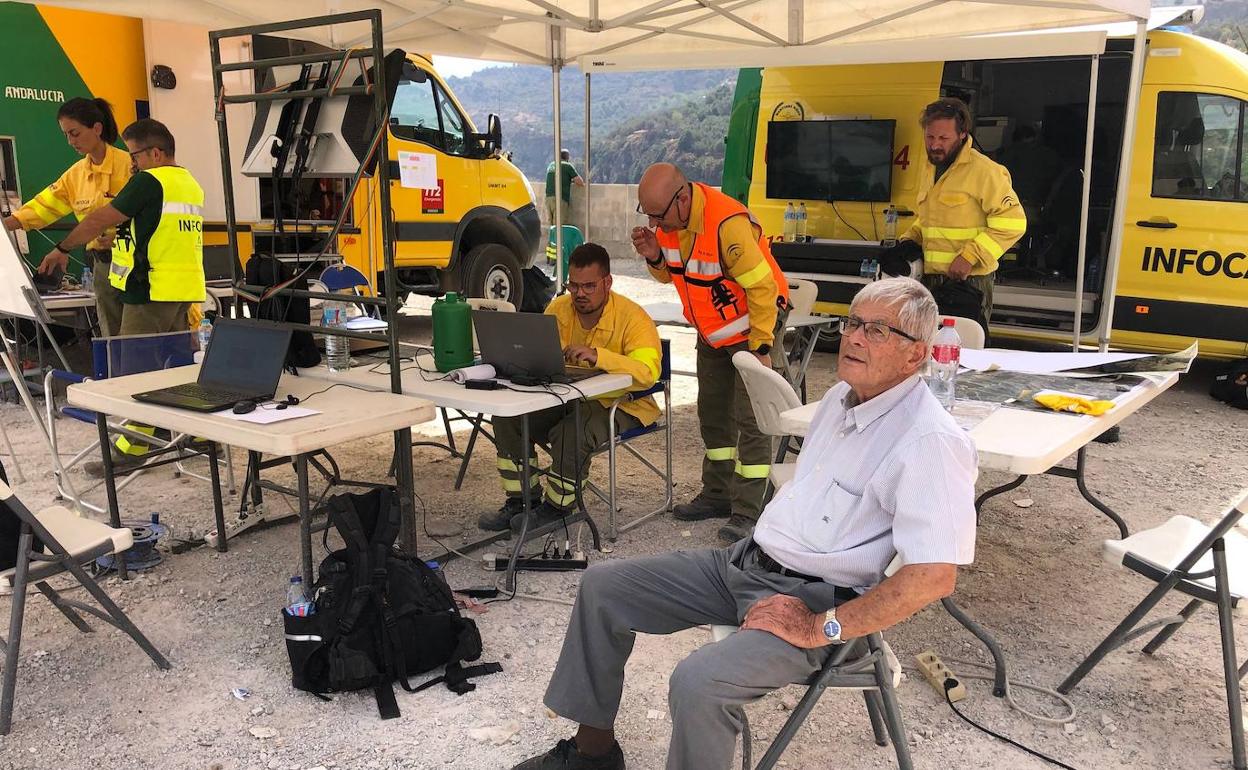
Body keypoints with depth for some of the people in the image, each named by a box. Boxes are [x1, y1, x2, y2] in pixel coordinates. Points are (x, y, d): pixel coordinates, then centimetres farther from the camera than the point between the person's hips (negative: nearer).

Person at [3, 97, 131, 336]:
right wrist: (4, 224, 1)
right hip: (102, 263, 6)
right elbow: (43, 207, 11)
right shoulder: (75, 173, 12)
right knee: (111, 338, 8)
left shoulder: (128, 164, -9)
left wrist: (119, 235, -25)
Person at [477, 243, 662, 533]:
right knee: (506, 417, -11)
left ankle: (557, 506, -10)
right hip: (567, 398, 6)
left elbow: (648, 372, -31)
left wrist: (597, 355, -43)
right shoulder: (558, 308, 1)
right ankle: (521, 499, 3)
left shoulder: (631, 317, -17)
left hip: (619, 404, -6)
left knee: (571, 433, -35)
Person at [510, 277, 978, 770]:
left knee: (697, 682, -33)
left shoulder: (931, 441, -20)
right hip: (746, 560, 9)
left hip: (815, 599, -9)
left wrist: (820, 629, -23)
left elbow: (935, 576, -27)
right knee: (602, 585, 8)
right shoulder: (842, 397, 9)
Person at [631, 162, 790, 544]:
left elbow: (762, 287, -27)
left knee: (750, 419, -8)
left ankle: (747, 512, -3)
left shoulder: (728, 224, -32)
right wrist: (655, 257, -16)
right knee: (712, 413, 14)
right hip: (712, 333, 8)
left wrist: (760, 348, -22)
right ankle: (718, 494, 27)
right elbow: (671, 275, 7)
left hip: (753, 327, -8)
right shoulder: (667, 219, -7)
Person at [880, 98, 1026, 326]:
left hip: (968, 282, -8)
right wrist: (908, 241, 11)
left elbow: (1012, 222, -16)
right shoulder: (930, 175, 17)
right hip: (930, 280, 8)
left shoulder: (984, 171, -11)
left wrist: (970, 256, -20)